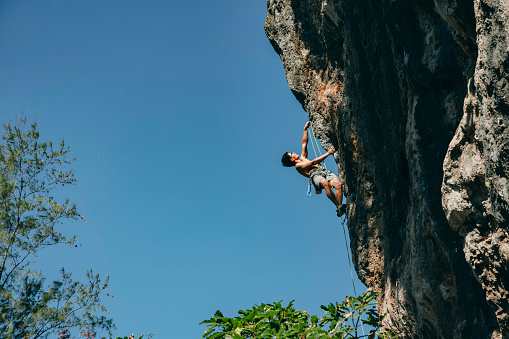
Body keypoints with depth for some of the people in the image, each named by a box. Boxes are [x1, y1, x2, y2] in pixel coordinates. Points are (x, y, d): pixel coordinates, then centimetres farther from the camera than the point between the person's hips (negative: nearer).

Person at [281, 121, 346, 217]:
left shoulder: (302, 158, 36)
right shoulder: (298, 166, 11)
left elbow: (304, 143, 40)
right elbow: (313, 162, 0)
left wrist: (305, 129, 38)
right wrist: (327, 153, -3)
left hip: (324, 171, 7)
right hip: (315, 175, -7)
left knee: (338, 184, -25)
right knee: (325, 183, -42)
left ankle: (340, 209, -36)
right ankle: (338, 206, -45)